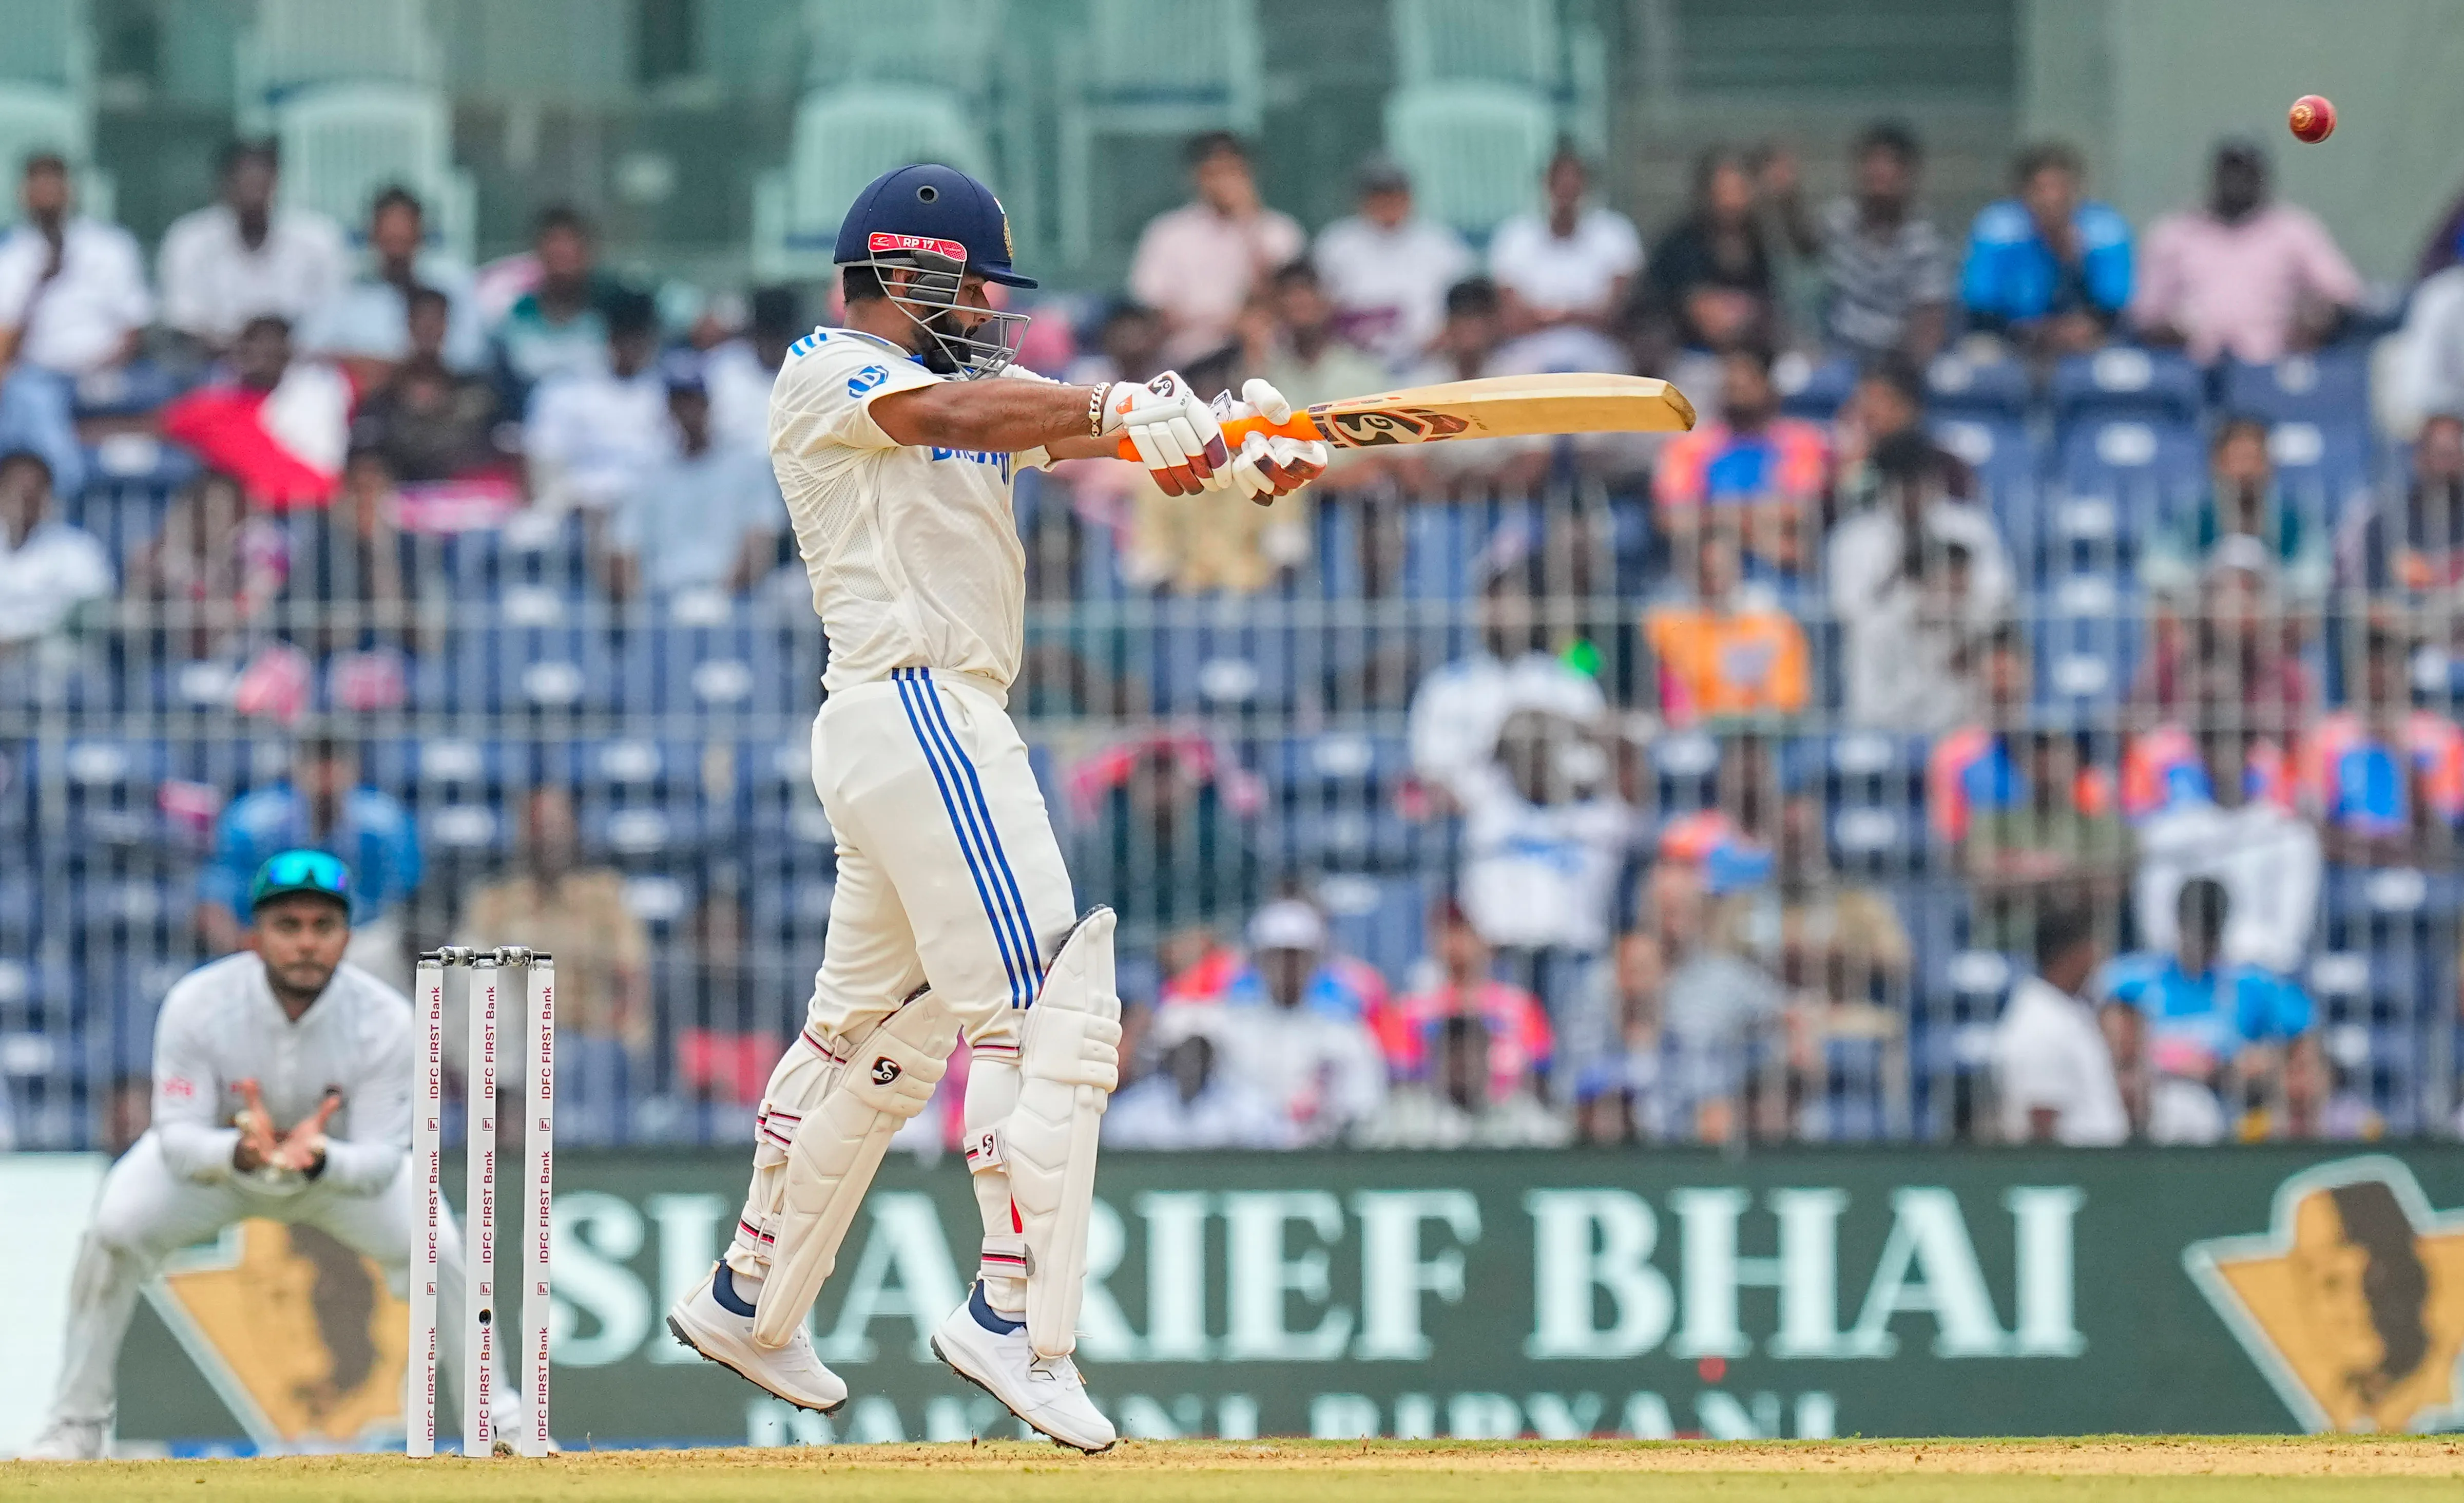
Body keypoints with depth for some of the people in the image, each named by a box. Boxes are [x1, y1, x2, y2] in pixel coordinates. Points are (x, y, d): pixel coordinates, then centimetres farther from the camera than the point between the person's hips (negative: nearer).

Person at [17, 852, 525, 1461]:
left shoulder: (386, 1019, -28)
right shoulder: (197, 1005, -31)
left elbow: (382, 1161, -28)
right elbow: (178, 1139, -30)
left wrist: (318, 1158, -52)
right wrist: (242, 1153, -53)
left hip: (343, 1161, 1)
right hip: (214, 1154, -1)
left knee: (434, 1248, -20)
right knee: (114, 1232, -24)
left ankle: (500, 1422, 1)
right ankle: (76, 1426, -8)